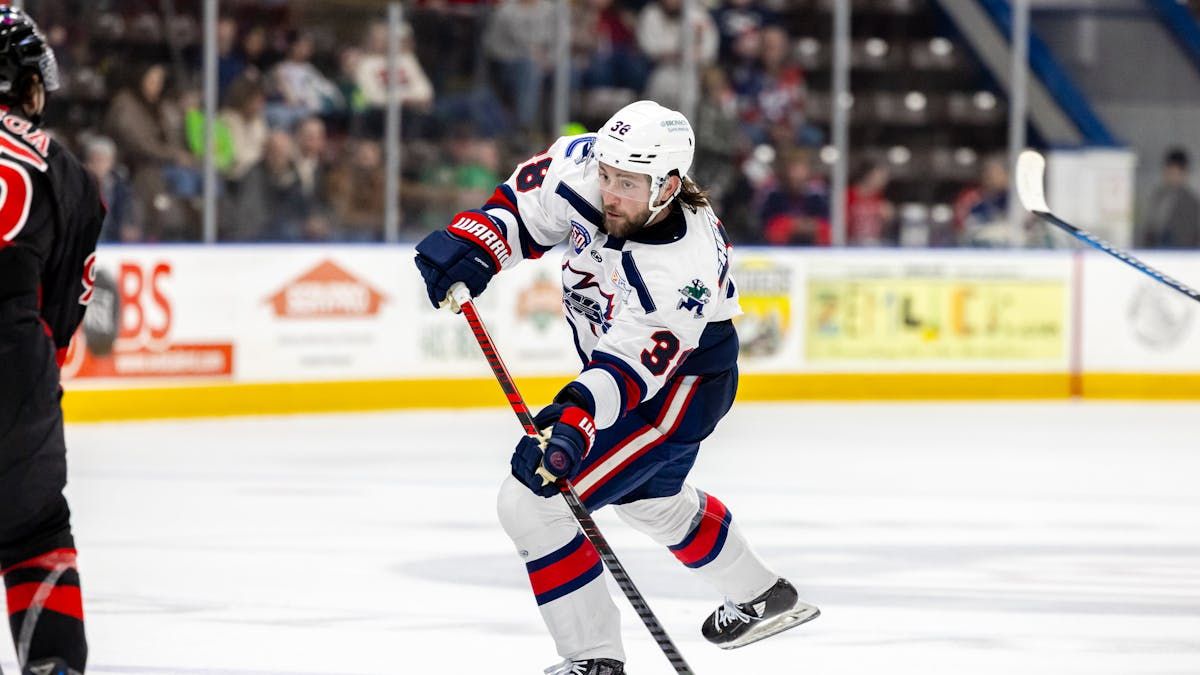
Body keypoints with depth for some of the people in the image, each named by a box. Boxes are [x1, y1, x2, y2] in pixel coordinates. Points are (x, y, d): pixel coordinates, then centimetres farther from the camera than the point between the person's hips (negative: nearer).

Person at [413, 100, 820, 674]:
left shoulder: (682, 268, -38)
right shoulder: (583, 167, -21)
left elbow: (630, 370, -40)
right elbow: (526, 204, -3)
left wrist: (572, 424, -53)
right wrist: (469, 246, -20)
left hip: (678, 388, -9)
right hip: (615, 355, 9)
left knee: (532, 502, -15)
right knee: (648, 495, 32)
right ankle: (760, 598, 52)